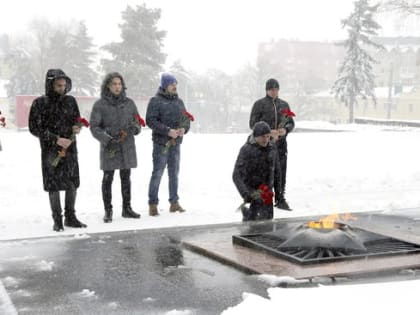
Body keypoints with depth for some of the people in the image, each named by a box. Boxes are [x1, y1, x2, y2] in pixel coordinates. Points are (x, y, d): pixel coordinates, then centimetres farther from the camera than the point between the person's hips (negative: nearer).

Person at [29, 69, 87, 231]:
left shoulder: (70, 101, 6)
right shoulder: (40, 103, -5)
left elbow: (77, 120, 16)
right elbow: (34, 128, -8)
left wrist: (77, 128, -9)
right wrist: (56, 139, -16)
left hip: (70, 148, 4)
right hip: (50, 151, -3)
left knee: (72, 184, 7)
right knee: (53, 186, 2)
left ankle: (70, 217, 20)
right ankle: (57, 220, 13)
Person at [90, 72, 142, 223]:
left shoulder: (129, 103, 7)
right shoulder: (100, 105, -3)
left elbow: (138, 121, 12)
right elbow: (94, 127, -6)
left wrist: (135, 128, -12)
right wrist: (107, 140, -19)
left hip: (127, 147, 3)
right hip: (109, 148, -3)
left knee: (126, 178, 10)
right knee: (108, 179, 0)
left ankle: (127, 208, 19)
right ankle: (108, 211, 9)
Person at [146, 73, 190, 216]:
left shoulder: (179, 101, 14)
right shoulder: (156, 101, -6)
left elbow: (186, 119, 16)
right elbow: (150, 120, -15)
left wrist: (184, 128, -6)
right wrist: (168, 131, -21)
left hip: (176, 143, 6)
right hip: (161, 143, -6)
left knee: (174, 173, 11)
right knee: (157, 173, -4)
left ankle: (174, 202, 20)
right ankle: (153, 204, 2)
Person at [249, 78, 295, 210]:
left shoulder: (284, 104, 14)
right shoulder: (259, 104, 1)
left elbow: (291, 123, 15)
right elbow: (253, 124, -3)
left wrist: (285, 130, -8)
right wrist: (268, 132, -16)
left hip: (281, 143, 4)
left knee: (281, 171, 2)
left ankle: (280, 200, 9)